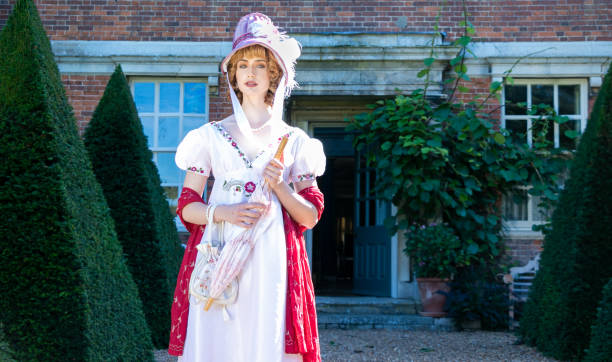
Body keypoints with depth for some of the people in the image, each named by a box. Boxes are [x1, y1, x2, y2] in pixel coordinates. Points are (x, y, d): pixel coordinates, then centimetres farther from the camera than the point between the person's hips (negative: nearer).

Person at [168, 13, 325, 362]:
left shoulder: (294, 141, 10)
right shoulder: (211, 136, 10)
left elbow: (311, 216, 8)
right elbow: (187, 207, 6)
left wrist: (280, 187, -9)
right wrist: (223, 212, -12)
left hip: (273, 263, 0)